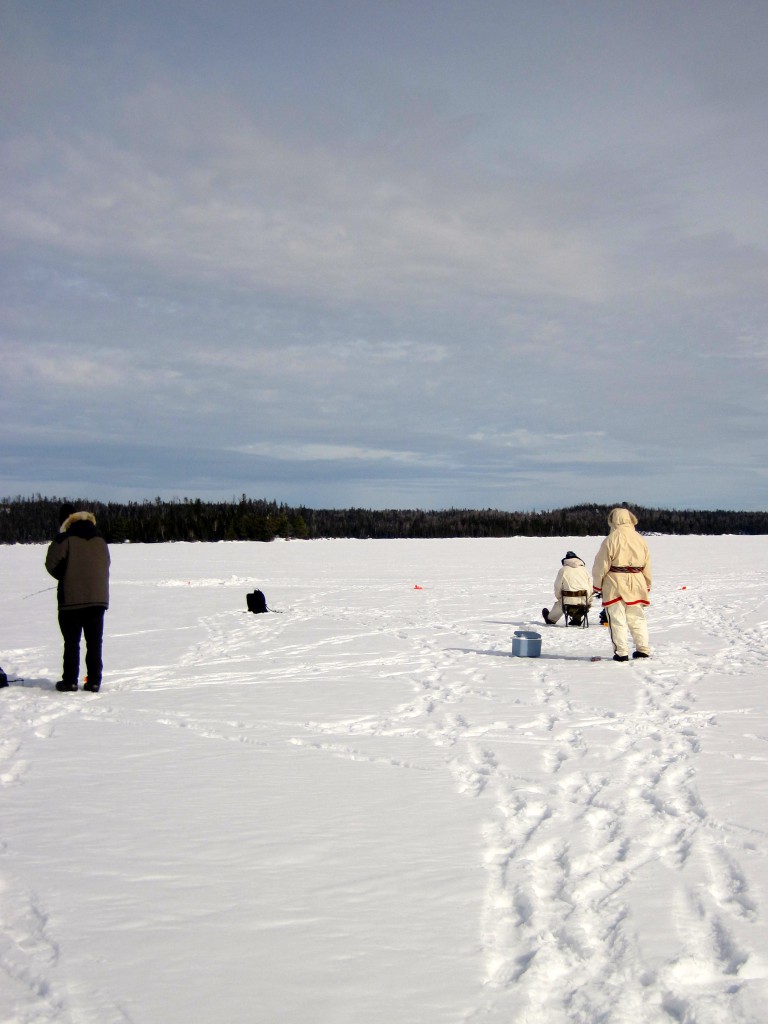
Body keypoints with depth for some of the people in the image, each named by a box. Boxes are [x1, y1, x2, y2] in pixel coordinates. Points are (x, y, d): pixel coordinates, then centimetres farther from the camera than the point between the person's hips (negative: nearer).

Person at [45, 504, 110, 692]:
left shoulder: (64, 539, -7)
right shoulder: (100, 540, 11)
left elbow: (52, 564, -10)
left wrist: (64, 578, 9)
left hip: (72, 599, -4)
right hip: (98, 598, 4)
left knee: (72, 642, 3)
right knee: (94, 642, 7)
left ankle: (70, 681, 5)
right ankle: (94, 681, 6)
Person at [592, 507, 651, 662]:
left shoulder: (611, 539, -10)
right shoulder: (640, 539, 6)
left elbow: (601, 565, -9)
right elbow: (647, 566, 12)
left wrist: (597, 585, 1)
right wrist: (646, 586, 22)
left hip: (615, 582, -5)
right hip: (636, 583, 5)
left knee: (618, 619, 0)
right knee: (637, 618, 15)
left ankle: (621, 652, -1)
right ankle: (643, 649, 17)